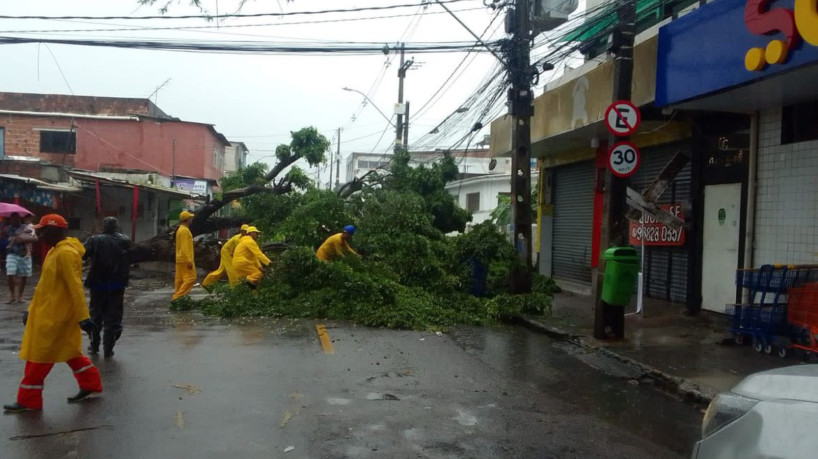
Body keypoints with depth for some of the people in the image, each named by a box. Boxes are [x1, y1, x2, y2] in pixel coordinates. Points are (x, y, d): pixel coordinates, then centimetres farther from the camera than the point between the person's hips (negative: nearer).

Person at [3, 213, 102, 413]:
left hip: (54, 315, -10)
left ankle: (28, 400, 10)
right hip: (49, 312, 10)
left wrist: (83, 317, -24)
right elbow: (47, 285, 19)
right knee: (69, 351, 15)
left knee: (38, 356, -1)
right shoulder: (55, 251, 12)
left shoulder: (66, 253, -20)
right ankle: (91, 385, 23)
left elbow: (75, 288, -24)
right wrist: (32, 309, 21)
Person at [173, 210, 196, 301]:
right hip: (185, 260, -10)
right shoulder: (185, 230, -15)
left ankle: (176, 297, 11)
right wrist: (189, 260, -23)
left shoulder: (180, 229, 17)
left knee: (180, 279, 10)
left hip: (180, 260, 10)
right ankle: (178, 296, -13)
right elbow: (185, 247, -21)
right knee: (191, 278, -9)